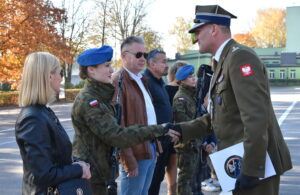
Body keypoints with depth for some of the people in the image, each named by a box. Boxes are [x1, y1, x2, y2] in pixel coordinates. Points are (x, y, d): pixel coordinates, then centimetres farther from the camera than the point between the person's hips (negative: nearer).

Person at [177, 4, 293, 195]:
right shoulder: (224, 62, 16)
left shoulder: (240, 57, -16)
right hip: (238, 163, 10)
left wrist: (251, 170, -25)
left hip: (256, 164, -10)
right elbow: (217, 116, 17)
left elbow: (256, 117, -25)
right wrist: (182, 129, 8)